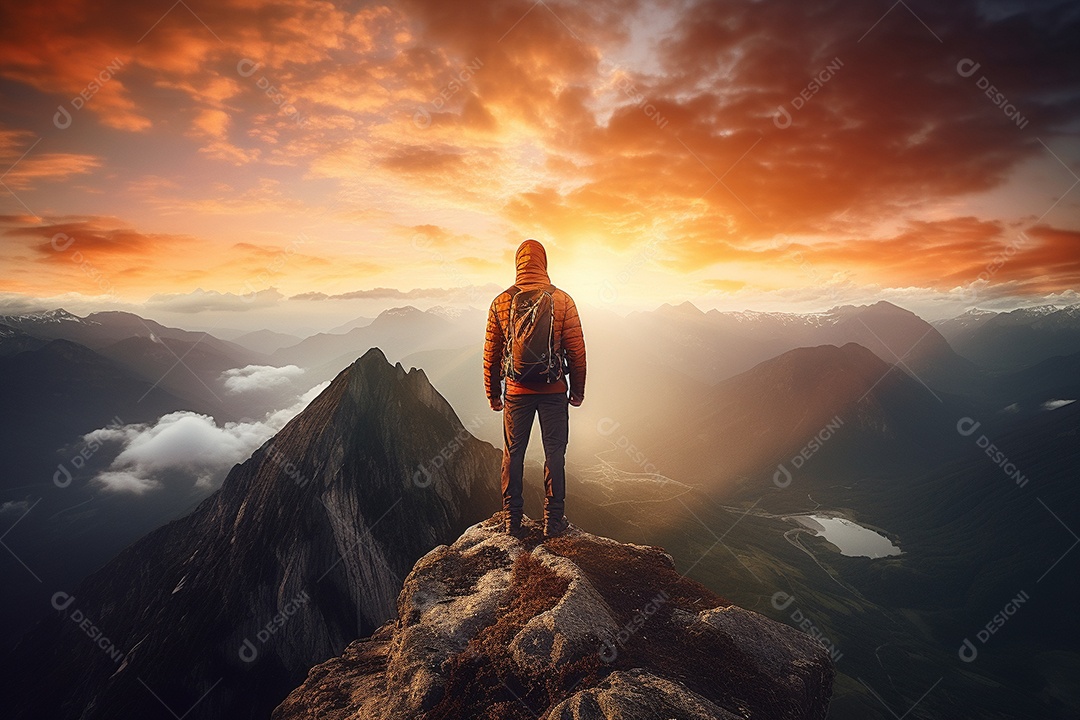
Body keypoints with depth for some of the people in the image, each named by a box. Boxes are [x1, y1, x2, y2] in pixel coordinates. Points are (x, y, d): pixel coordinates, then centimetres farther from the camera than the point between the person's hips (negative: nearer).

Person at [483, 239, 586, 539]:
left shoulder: (501, 302, -2)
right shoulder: (562, 300, -6)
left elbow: (491, 353, 2)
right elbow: (576, 350, -4)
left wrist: (493, 393, 13)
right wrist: (578, 390, 8)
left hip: (516, 391, 1)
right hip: (554, 390, -1)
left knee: (513, 454, 12)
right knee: (554, 453, 10)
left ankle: (512, 521, 20)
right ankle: (553, 520, 18)